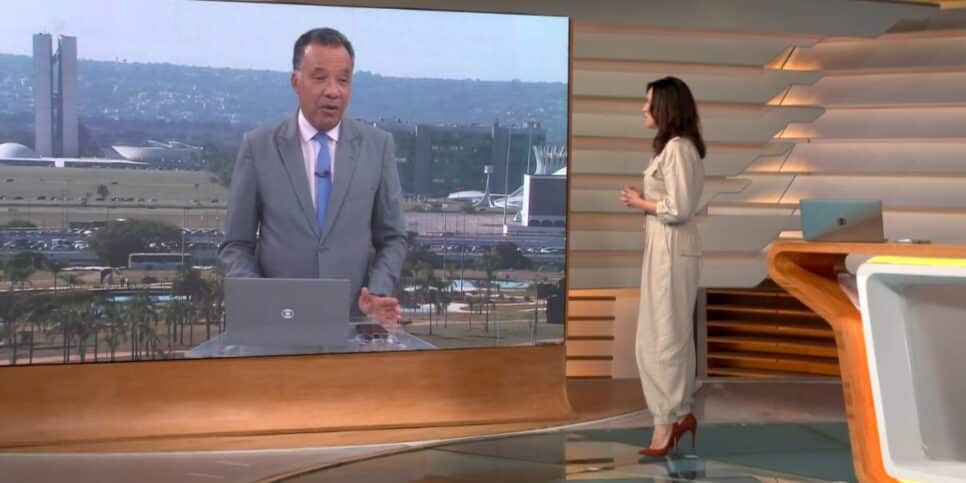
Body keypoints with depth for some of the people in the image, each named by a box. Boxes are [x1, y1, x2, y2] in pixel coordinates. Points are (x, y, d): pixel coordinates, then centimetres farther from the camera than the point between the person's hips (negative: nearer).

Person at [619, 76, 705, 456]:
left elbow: (678, 209, -21)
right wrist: (642, 200, 6)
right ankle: (678, 414, 21)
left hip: (671, 249, -10)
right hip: (665, 247, 10)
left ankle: (669, 420, 3)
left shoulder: (677, 148, -16)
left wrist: (639, 202, -8)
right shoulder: (677, 146, 15)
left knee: (663, 336, -4)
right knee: (673, 334, 13)